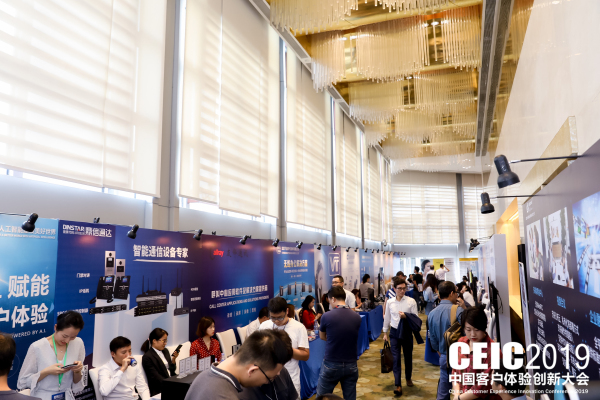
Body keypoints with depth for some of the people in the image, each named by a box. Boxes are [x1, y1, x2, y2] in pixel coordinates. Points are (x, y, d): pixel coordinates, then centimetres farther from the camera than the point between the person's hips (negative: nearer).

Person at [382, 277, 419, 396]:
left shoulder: (411, 301, -8)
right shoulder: (390, 302, 0)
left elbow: (416, 318, -8)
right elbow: (387, 318, 8)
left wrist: (406, 316, -26)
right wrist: (385, 333, 11)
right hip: (395, 332, 1)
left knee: (408, 356, 17)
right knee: (396, 358, -3)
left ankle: (408, 378, 41)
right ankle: (398, 385, 1)